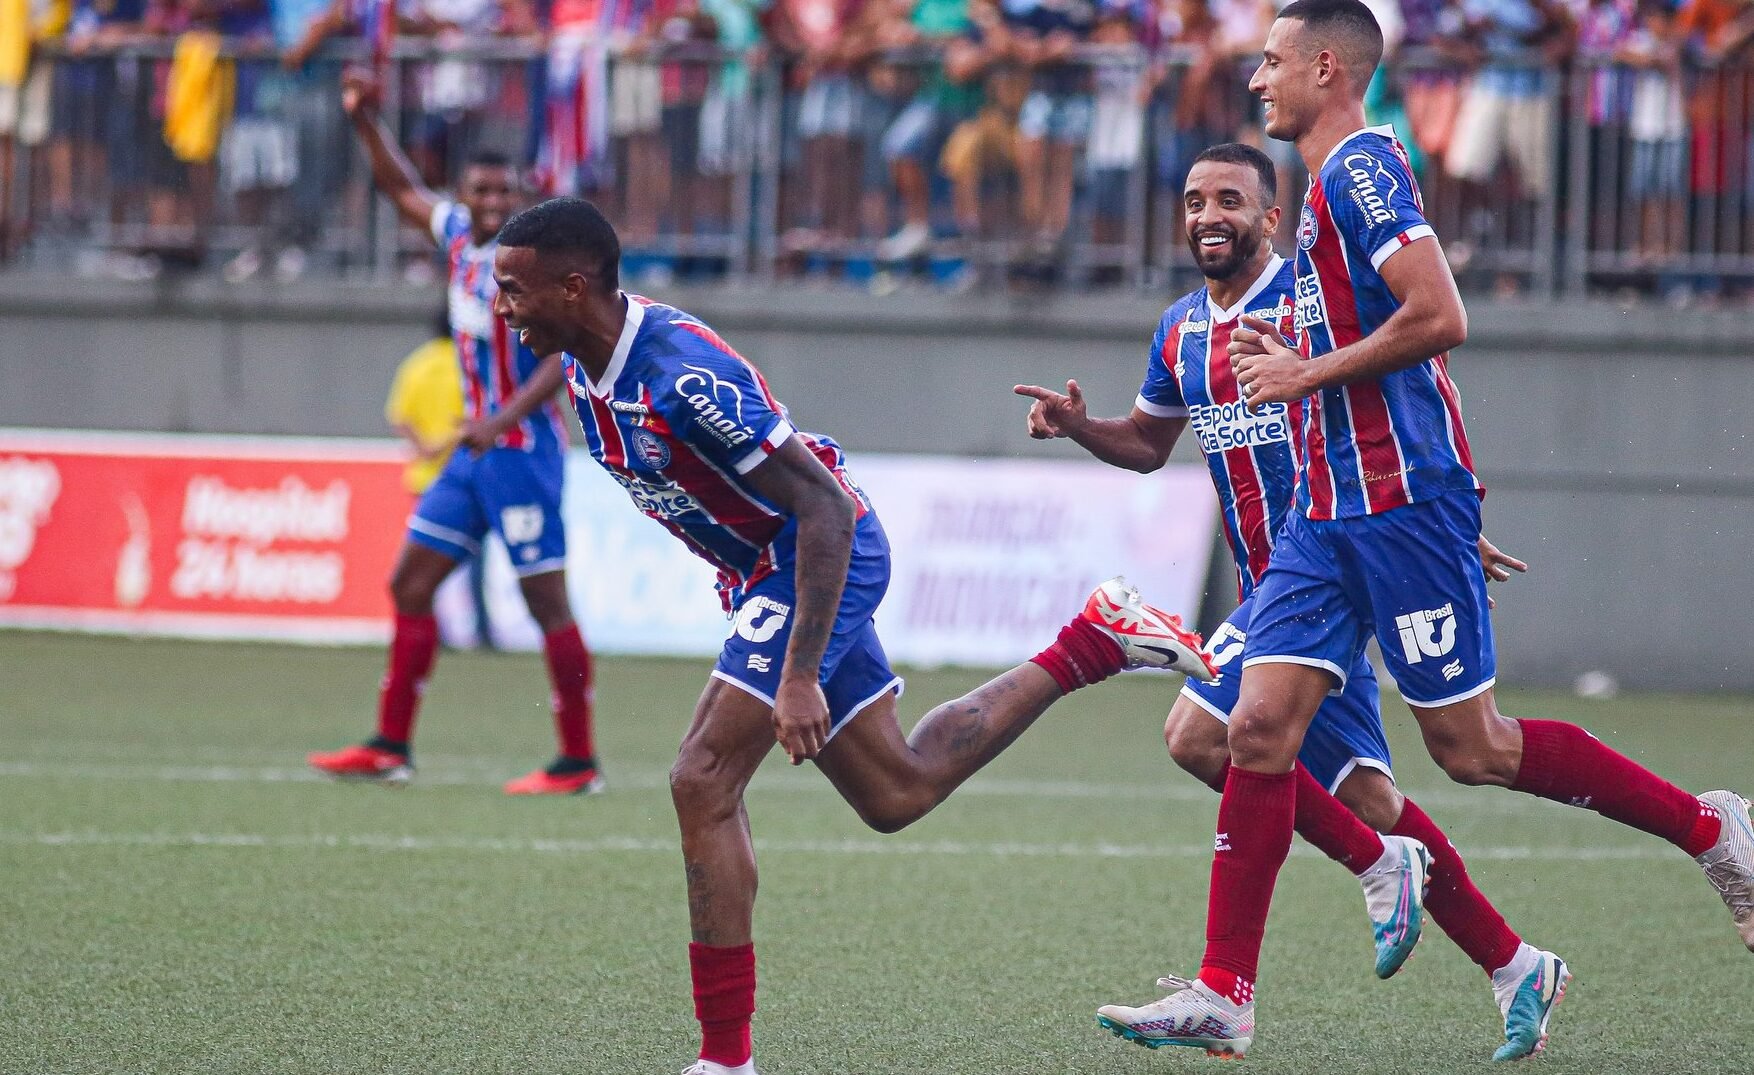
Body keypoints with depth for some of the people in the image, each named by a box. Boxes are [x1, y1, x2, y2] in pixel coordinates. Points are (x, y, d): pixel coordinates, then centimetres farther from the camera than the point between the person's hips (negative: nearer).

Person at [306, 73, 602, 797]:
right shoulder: (458, 233, 9)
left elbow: (567, 352, -23)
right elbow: (403, 190, 28)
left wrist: (503, 419, -31)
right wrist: (364, 122, 18)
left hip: (521, 448, -9)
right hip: (474, 453, 9)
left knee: (546, 599, -6)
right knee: (410, 585, 10)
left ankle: (578, 762, -3)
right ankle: (391, 748, 14)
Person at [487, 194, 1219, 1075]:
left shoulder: (684, 377, -30)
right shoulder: (582, 364, -3)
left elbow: (822, 506, -29)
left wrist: (800, 677, -31)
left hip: (824, 557, -9)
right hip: (767, 565, 9)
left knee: (703, 784, -15)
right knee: (894, 793, 16)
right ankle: (1092, 642, 27)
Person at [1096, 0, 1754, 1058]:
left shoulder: (1361, 166, -12)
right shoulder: (1337, 180, 18)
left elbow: (1438, 317, -23)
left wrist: (1311, 374, -14)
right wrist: (1294, 355, 15)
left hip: (1402, 498, -9)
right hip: (1332, 506, 9)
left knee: (1469, 744, -3)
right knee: (1261, 725, -1)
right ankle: (1225, 993, -4)